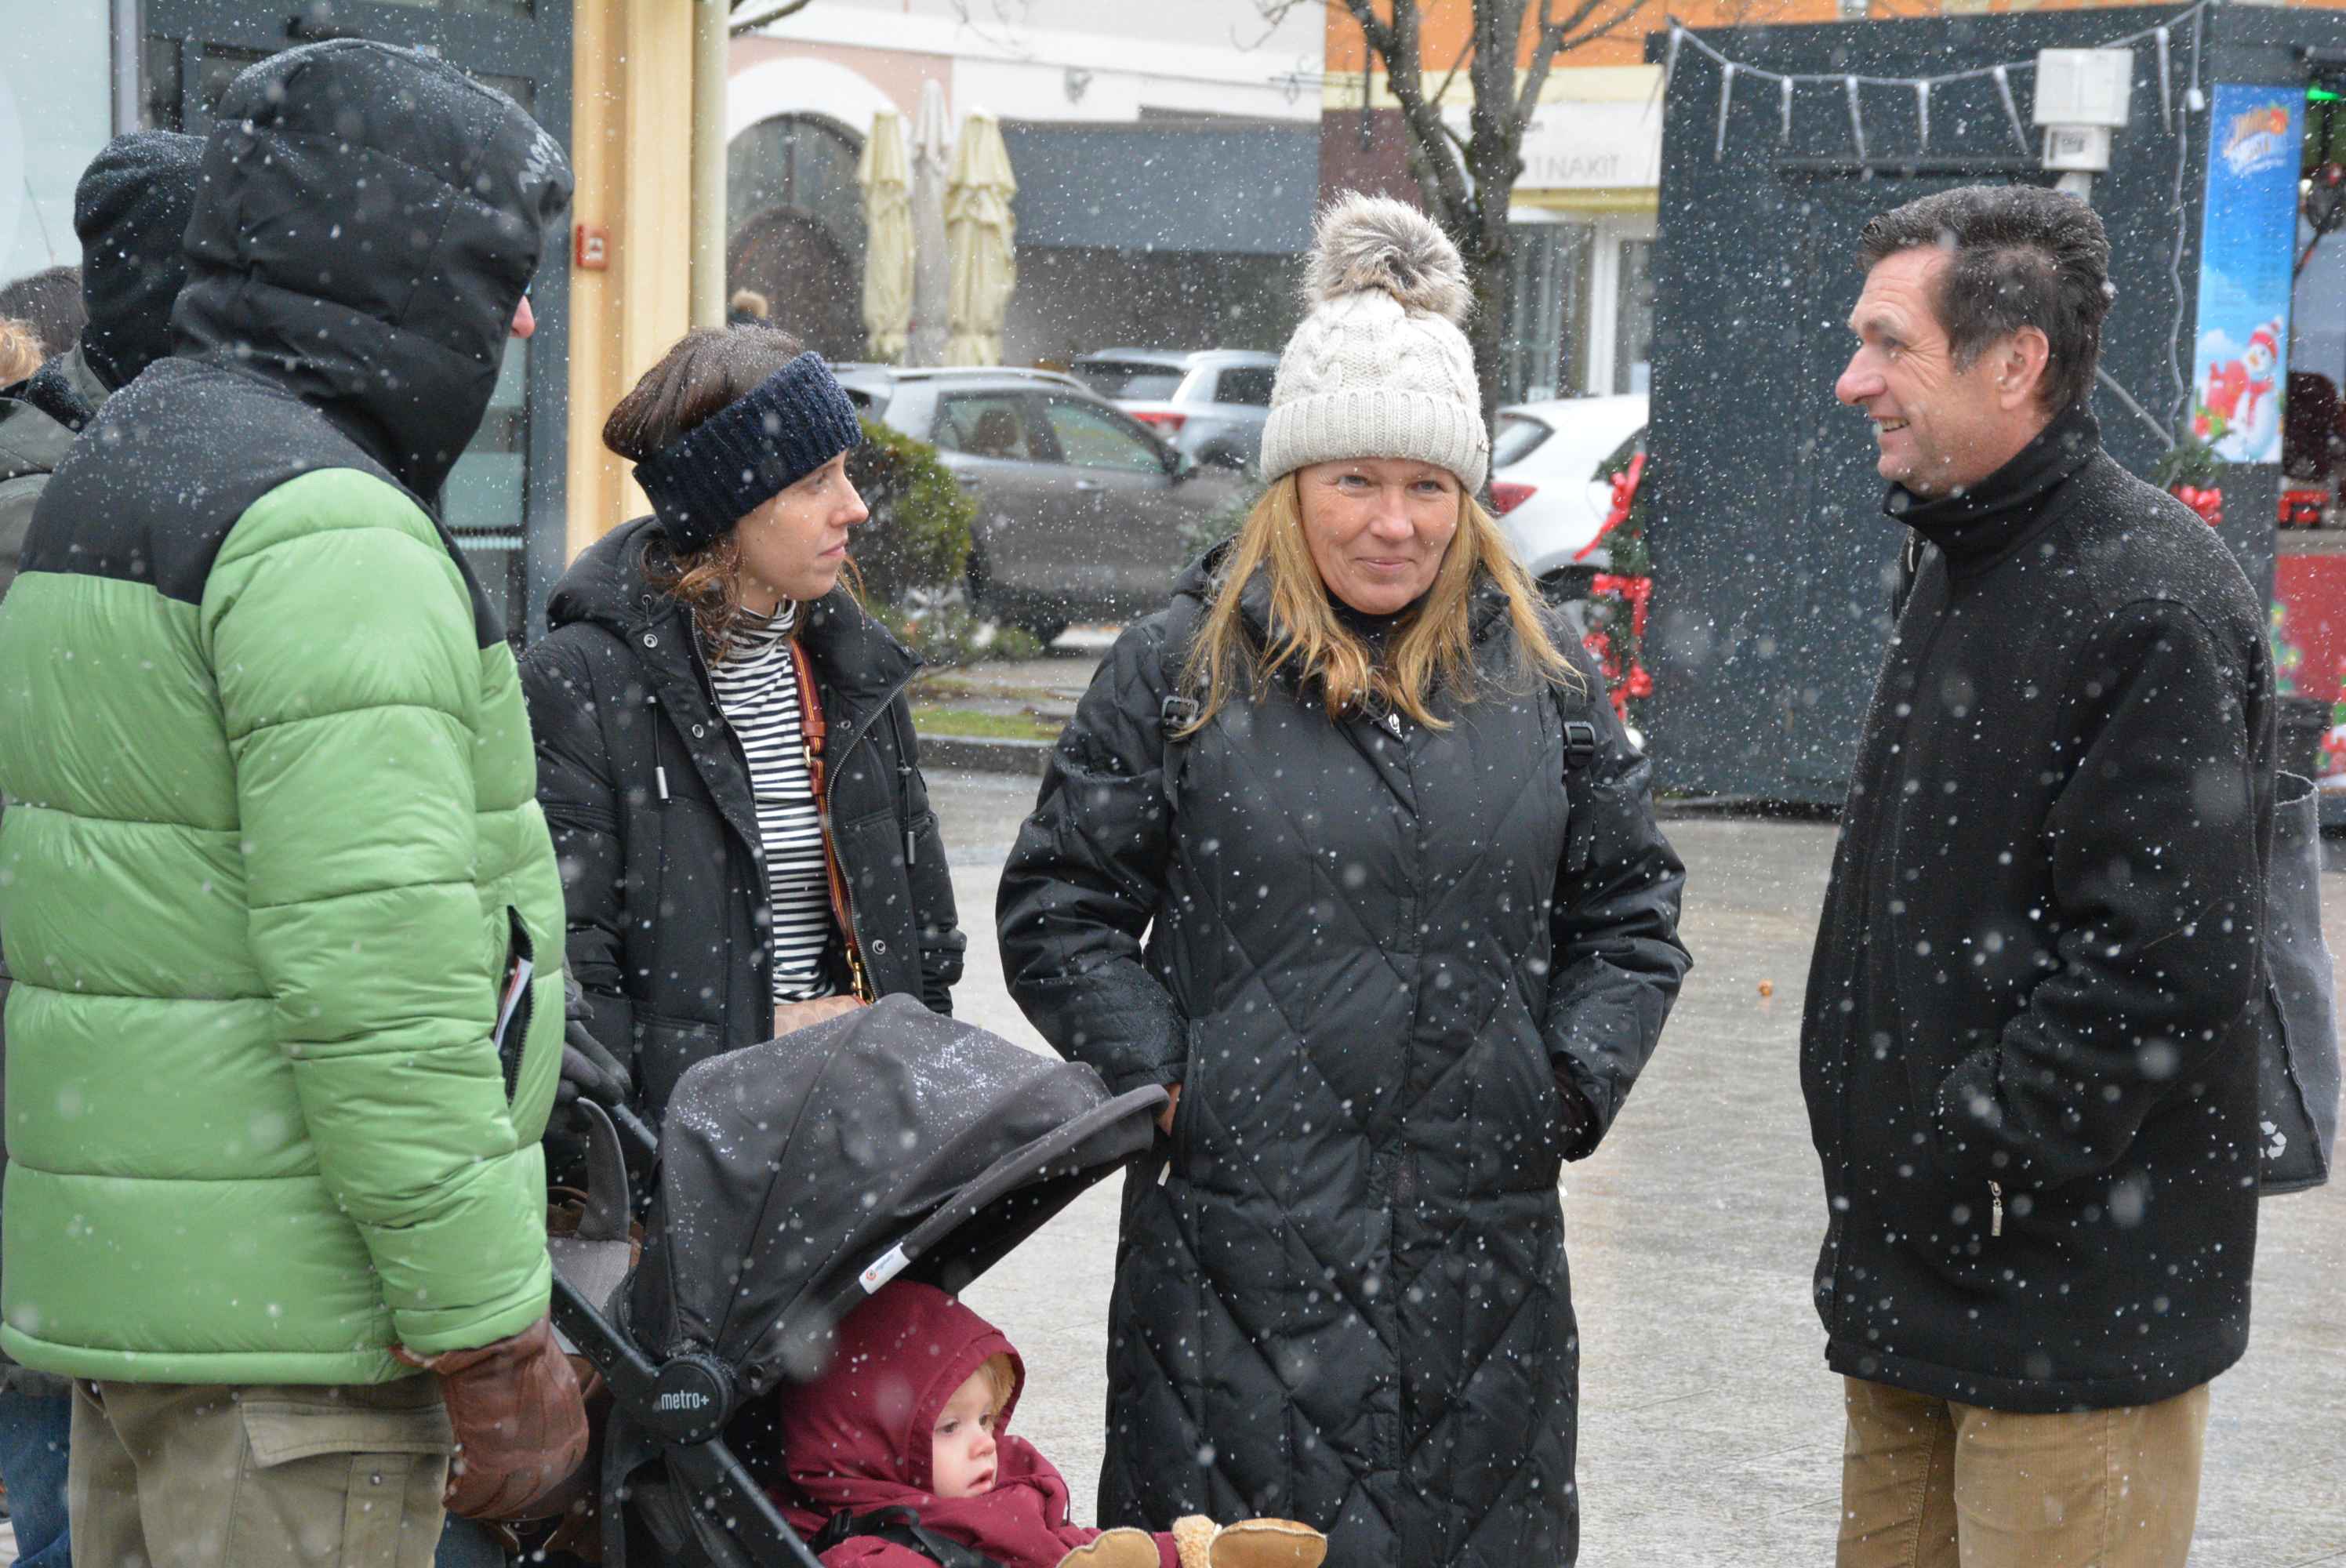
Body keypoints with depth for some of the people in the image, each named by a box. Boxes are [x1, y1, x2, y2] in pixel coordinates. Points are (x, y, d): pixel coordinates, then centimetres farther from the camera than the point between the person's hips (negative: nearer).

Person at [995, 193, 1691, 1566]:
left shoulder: (1543, 671, 8)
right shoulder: (1186, 666, 1)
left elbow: (1631, 905, 14)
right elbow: (1061, 909, 3)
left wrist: (1573, 1080, 1)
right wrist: (1160, 1081, -7)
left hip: (1483, 1254, 3)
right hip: (1237, 1240, -2)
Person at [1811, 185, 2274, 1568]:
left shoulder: (2154, 598, -18)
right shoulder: (1969, 567, 14)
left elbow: (2161, 962, -24)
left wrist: (1982, 1154, -18)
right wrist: (1879, 1168, 14)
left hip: (2074, 1306, -9)